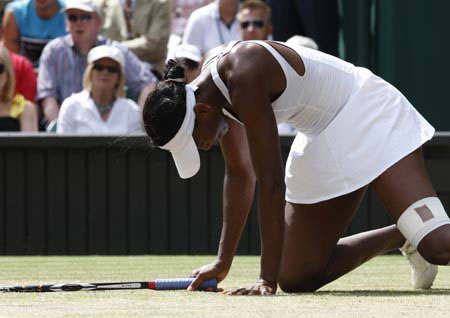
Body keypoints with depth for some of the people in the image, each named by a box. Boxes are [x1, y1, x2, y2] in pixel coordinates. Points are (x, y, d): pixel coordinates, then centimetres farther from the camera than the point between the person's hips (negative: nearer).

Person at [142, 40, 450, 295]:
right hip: (323, 143, 9)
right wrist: (223, 262, 10)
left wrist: (268, 280, -29)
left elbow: (271, 183, -30)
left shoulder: (243, 78, -29)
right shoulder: (212, 89, -2)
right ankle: (401, 237, 23)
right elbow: (240, 174, 11)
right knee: (296, 279, 7)